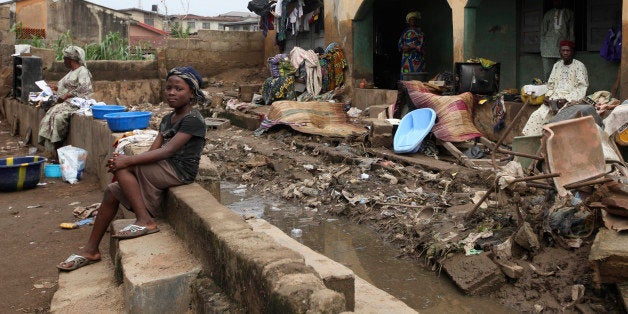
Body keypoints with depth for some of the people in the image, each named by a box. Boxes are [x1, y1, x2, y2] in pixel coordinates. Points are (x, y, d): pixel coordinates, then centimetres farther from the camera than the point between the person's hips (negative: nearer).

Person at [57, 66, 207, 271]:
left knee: (121, 165, -18)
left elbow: (167, 151, -22)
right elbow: (153, 150, 8)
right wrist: (126, 160, -9)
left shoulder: (193, 119, -12)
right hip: (164, 172, 9)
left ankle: (145, 221, -17)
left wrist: (127, 161, -24)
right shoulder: (168, 119, 17)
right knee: (112, 191, 5)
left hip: (179, 171, -9)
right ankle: (91, 250, 16)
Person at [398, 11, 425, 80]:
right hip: (406, 58, 4)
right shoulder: (405, 31, 17)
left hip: (416, 57, -4)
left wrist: (410, 48, -16)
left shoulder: (419, 31, 2)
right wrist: (403, 47, -6)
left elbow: (422, 45, -7)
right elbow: (399, 43, 15)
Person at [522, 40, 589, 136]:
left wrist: (566, 99, -18)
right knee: (536, 116, -17)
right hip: (554, 99, 5)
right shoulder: (557, 65, 19)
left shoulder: (579, 66, 2)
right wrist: (547, 97, 0)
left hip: (571, 101, -5)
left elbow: (582, 88, -6)